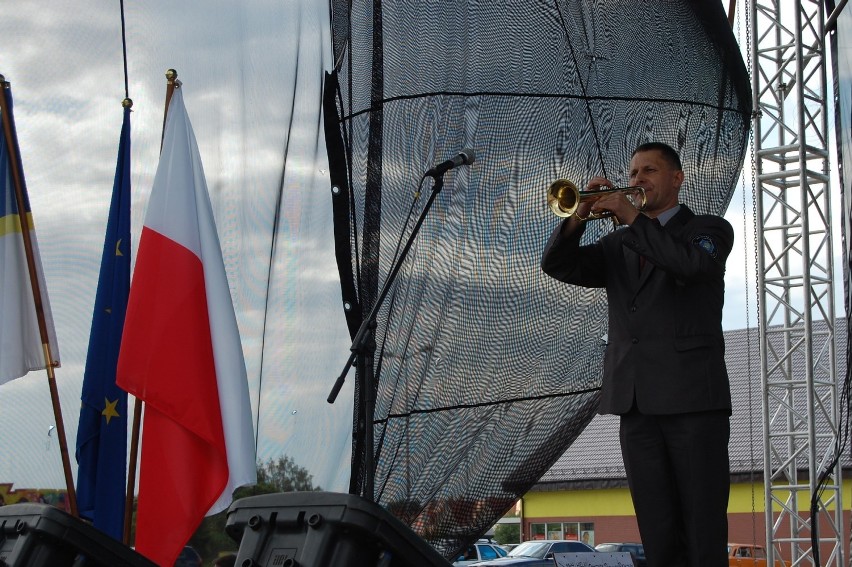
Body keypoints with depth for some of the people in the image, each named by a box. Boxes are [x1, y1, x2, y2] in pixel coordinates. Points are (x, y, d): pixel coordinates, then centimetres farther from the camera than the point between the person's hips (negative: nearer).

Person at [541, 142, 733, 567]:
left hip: (692, 397, -4)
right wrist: (580, 216, -7)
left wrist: (632, 217, -12)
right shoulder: (618, 246, 22)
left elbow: (693, 264, -14)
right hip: (636, 400, 4)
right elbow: (557, 265, 9)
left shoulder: (709, 229, 9)